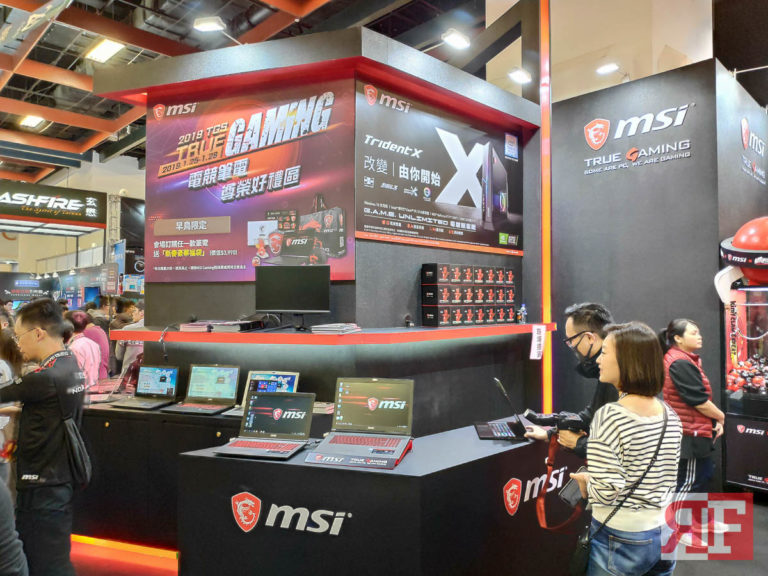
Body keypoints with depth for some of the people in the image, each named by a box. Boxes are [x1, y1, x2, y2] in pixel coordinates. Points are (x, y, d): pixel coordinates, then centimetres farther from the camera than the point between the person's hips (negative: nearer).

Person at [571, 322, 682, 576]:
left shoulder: (609, 416, -23)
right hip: (664, 536, 6)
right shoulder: (671, 416, -1)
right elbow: (668, 482, 9)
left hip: (619, 542, -6)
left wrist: (585, 482, -3)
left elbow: (606, 493, -23)